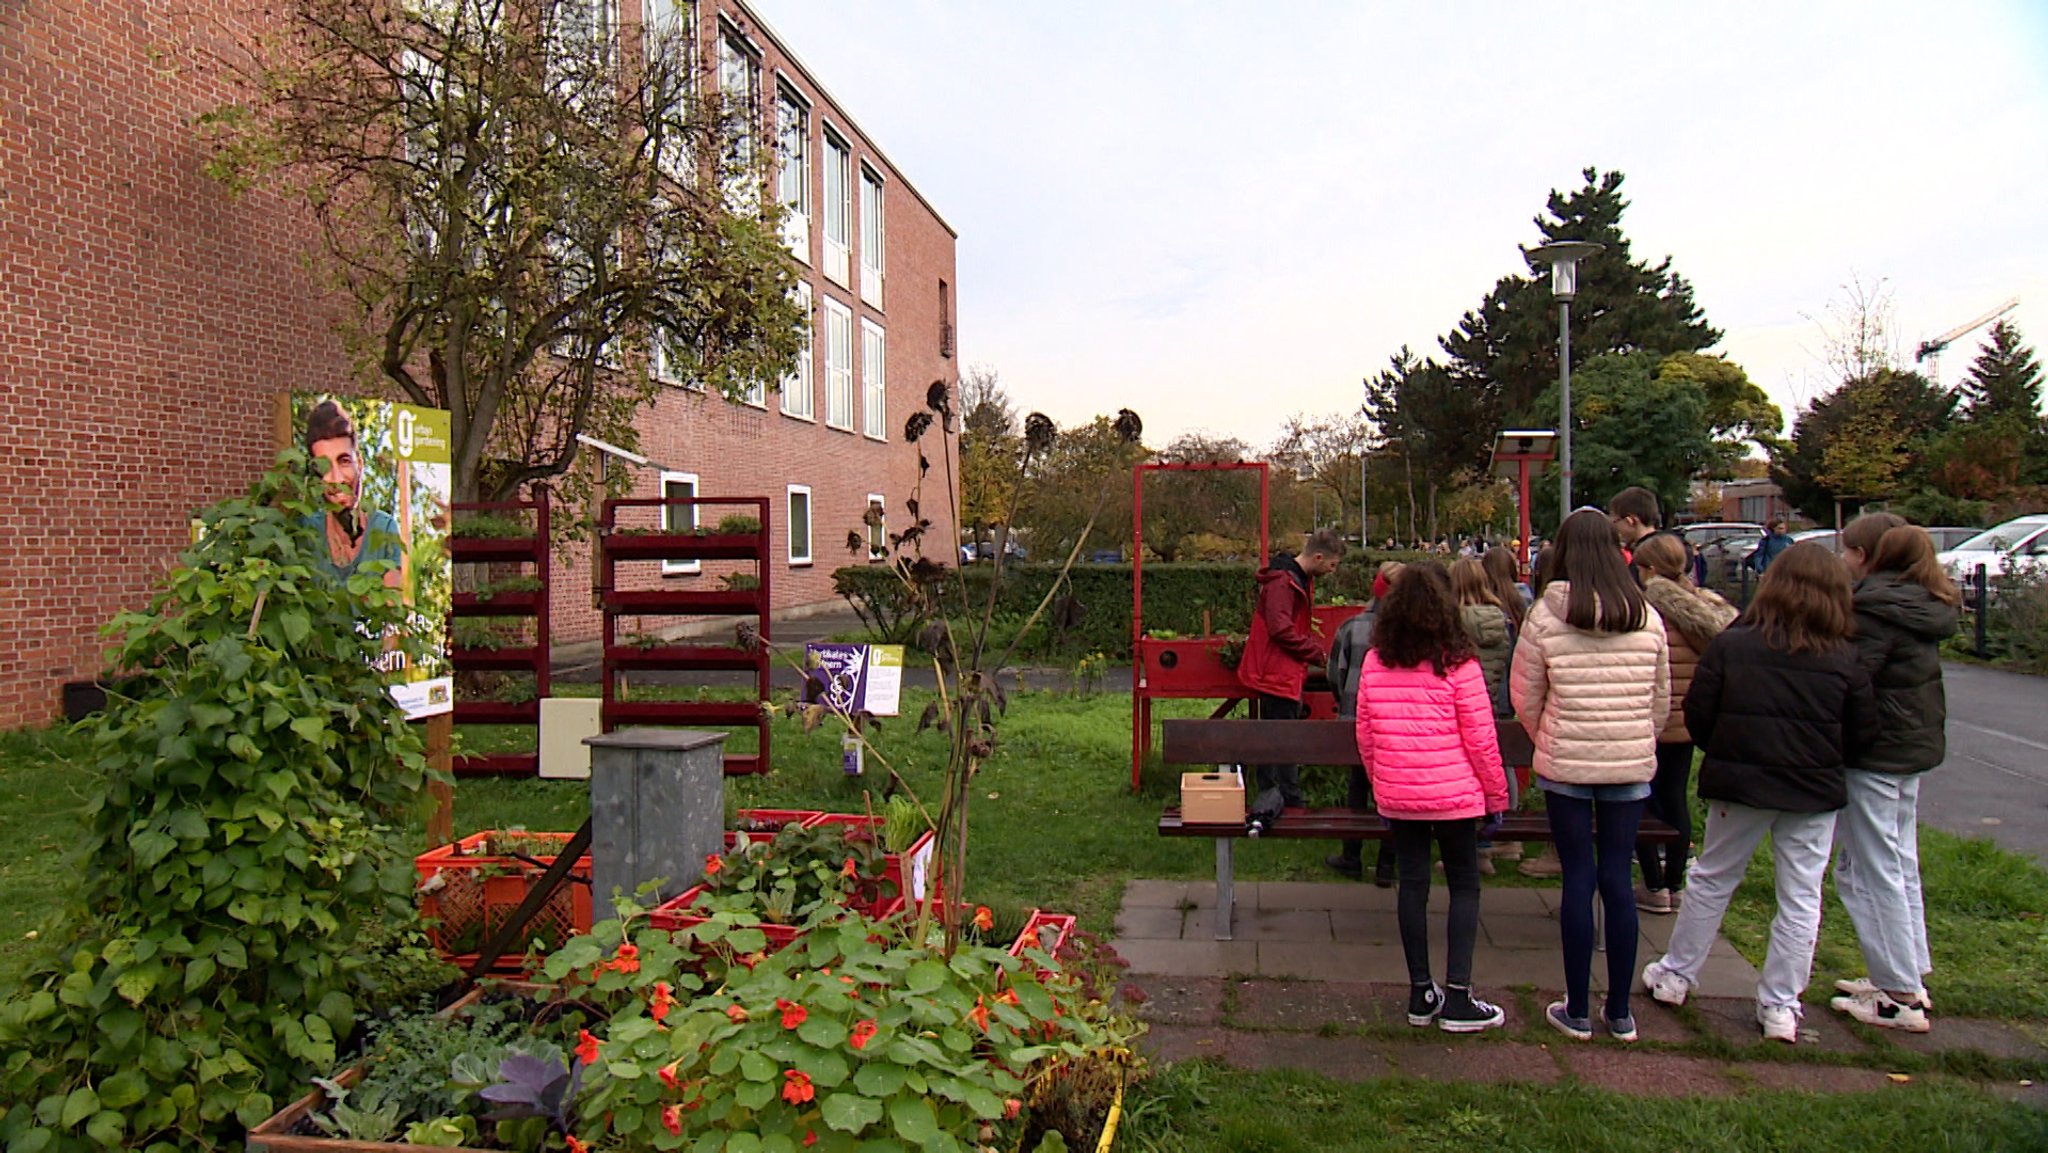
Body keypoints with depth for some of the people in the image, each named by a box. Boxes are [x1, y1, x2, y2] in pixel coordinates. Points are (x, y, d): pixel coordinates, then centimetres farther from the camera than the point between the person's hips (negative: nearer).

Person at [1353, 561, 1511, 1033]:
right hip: (1453, 795, -3)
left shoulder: (1374, 663, 0)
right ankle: (1457, 997, 8)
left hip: (1396, 797, 4)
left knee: (1412, 884, 10)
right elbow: (1480, 739, -8)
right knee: (1464, 886, 8)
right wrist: (1496, 796, 4)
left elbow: (1364, 734, 6)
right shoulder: (1458, 665, -11)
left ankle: (1421, 993, 17)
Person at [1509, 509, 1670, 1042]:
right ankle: (1620, 1012, 19)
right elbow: (1661, 699, 8)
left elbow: (1525, 696, -2)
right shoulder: (1648, 618, -1)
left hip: (1565, 765, -2)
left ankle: (1577, 1012, 14)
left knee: (1578, 879, 5)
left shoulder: (1546, 616, -9)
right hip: (1631, 765, 2)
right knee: (1618, 879, 10)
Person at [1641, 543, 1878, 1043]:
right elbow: (1861, 733, 2)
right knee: (1801, 898, 9)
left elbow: (1697, 714, -5)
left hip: (1740, 783, 0)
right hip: (1815, 793, 0)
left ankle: (1676, 975, 23)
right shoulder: (1845, 660, -4)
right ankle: (1780, 1006, 13)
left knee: (1712, 881, 14)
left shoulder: (1730, 644, -7)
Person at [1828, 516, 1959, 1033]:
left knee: (1871, 872, -1)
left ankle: (1901, 997, 4)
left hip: (1874, 753, -10)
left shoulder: (1875, 608, -19)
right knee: (1900, 864, 20)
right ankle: (1910, 975, 29)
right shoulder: (1922, 604, 10)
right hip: (1914, 744, 10)